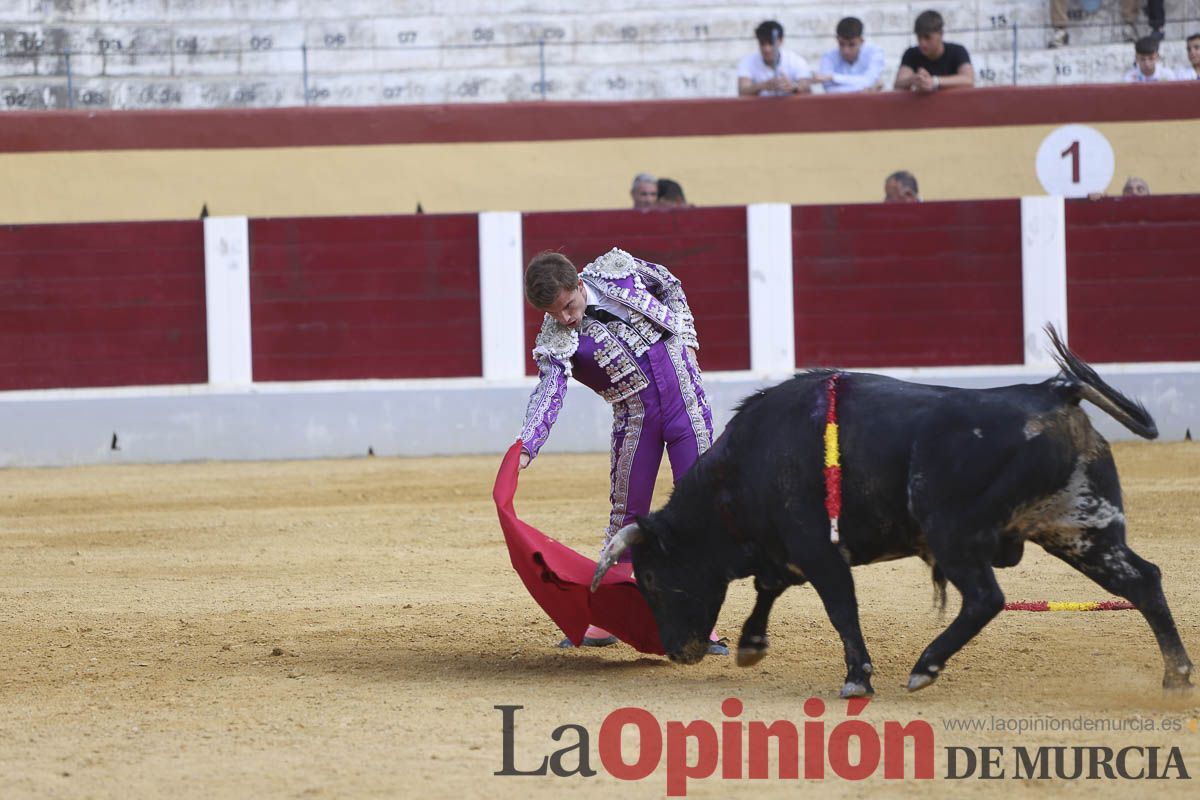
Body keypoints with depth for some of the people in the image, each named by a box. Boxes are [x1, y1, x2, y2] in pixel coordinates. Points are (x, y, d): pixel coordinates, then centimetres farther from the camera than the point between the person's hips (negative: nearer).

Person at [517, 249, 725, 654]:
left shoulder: (618, 270, -11)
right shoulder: (555, 343, -15)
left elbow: (670, 286, 9)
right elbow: (548, 396, -28)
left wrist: (686, 341, 3)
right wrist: (525, 449, -44)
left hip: (685, 397, 1)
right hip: (634, 420, -1)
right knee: (628, 514, 2)